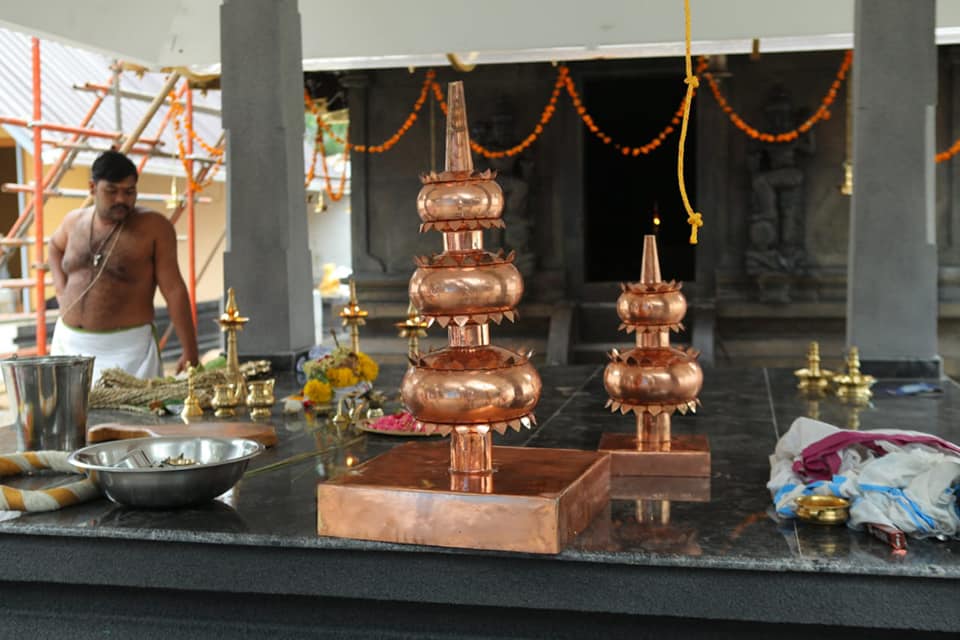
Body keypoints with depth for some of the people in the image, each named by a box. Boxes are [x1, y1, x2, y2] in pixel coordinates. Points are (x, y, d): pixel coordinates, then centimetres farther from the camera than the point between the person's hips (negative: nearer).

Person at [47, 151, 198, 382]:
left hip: (127, 347, -5)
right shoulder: (75, 221, 7)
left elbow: (174, 290, -10)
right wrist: (62, 292, 14)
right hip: (68, 343, 5)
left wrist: (190, 354, -13)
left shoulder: (154, 226, -8)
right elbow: (55, 246, 31)